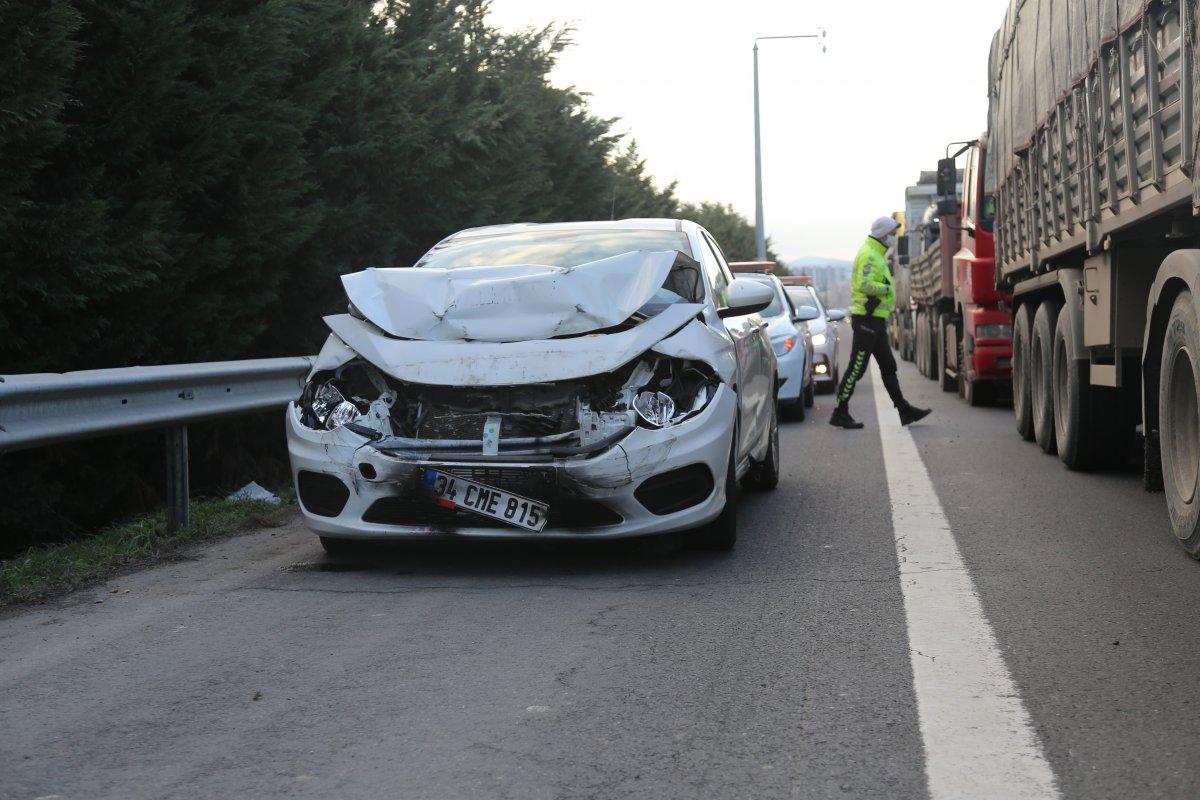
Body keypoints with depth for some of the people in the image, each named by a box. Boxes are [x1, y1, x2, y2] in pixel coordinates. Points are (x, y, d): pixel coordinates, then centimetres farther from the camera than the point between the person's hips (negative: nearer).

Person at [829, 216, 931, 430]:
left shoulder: (876, 254, 17)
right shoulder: (869, 255, -16)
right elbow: (864, 284, -27)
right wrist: (885, 288, -14)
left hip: (875, 320, 11)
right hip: (867, 319, -11)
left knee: (888, 367, 11)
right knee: (857, 368, -6)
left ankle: (904, 411, 15)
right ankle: (840, 413, -1)